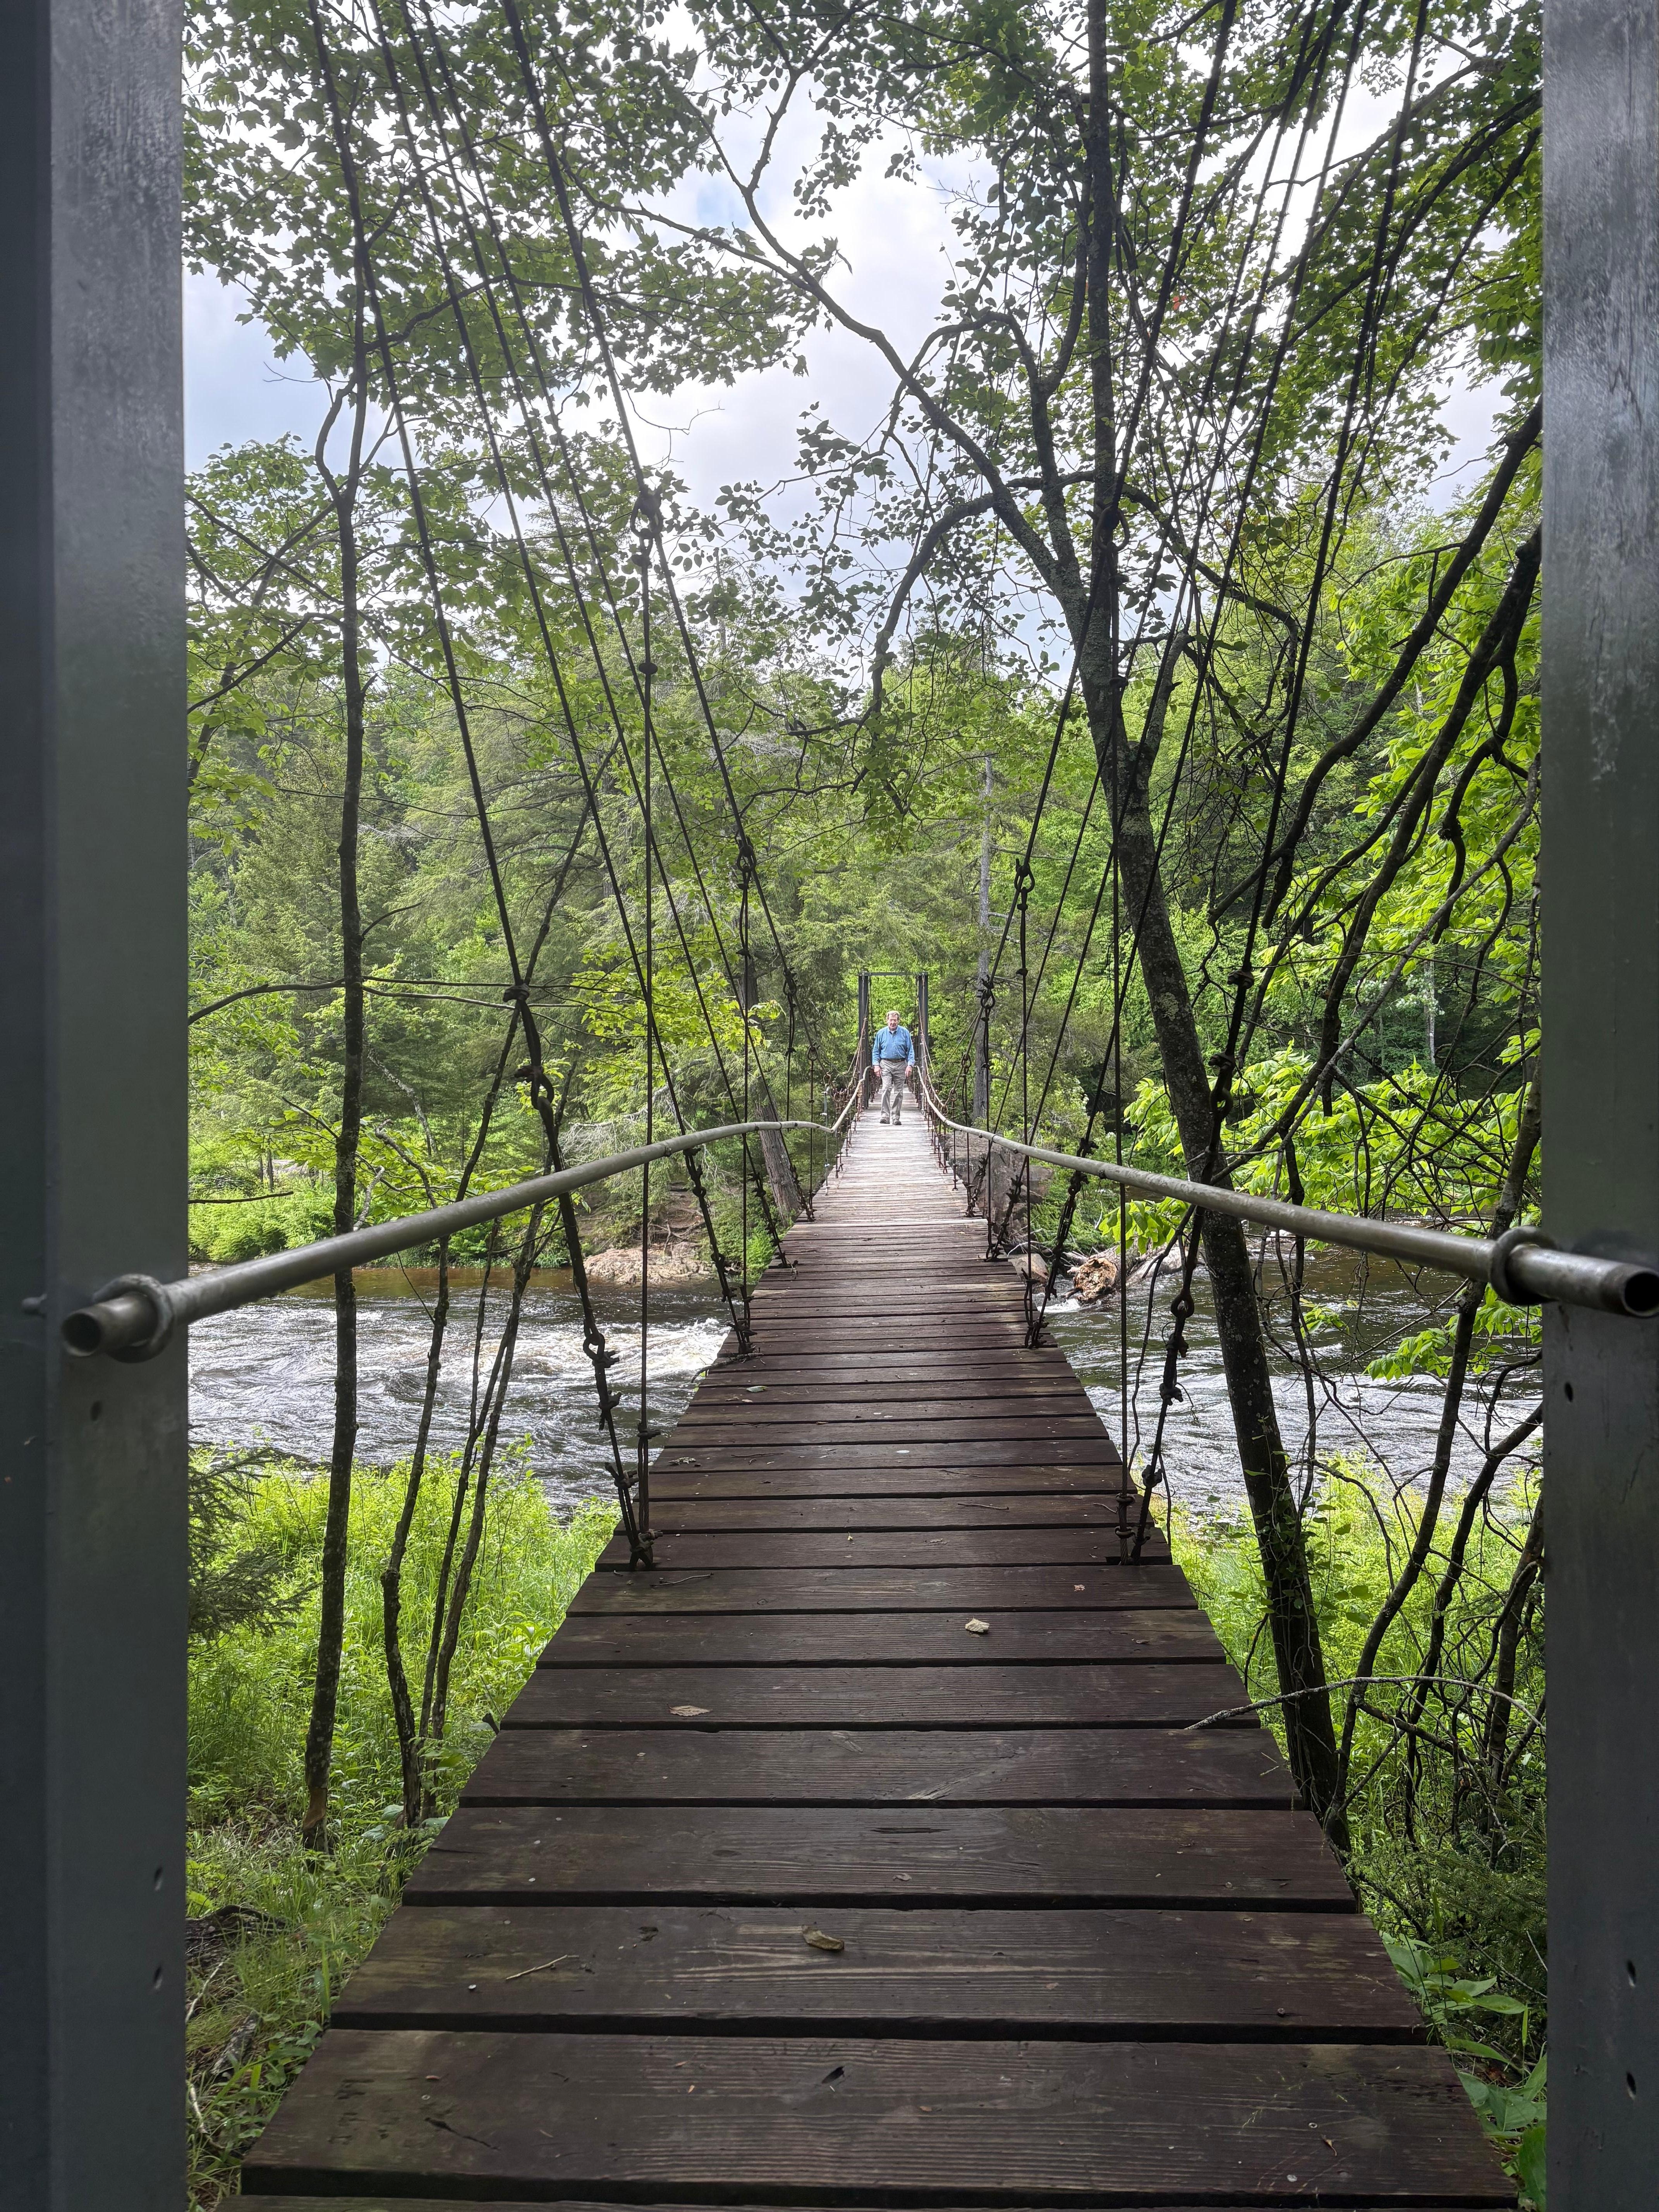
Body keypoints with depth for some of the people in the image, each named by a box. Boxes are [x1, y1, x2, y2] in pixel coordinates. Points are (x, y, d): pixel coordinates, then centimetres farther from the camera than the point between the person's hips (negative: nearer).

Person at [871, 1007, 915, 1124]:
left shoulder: (905, 1033, 4)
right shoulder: (881, 1033, 5)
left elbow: (911, 1050, 6)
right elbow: (876, 1051, 11)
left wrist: (910, 1065, -4)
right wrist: (876, 1065, 0)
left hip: (901, 1065, 1)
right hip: (886, 1065, -1)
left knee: (898, 1092, 3)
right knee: (886, 1089, -15)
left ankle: (896, 1117, 10)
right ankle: (885, 1116, -15)